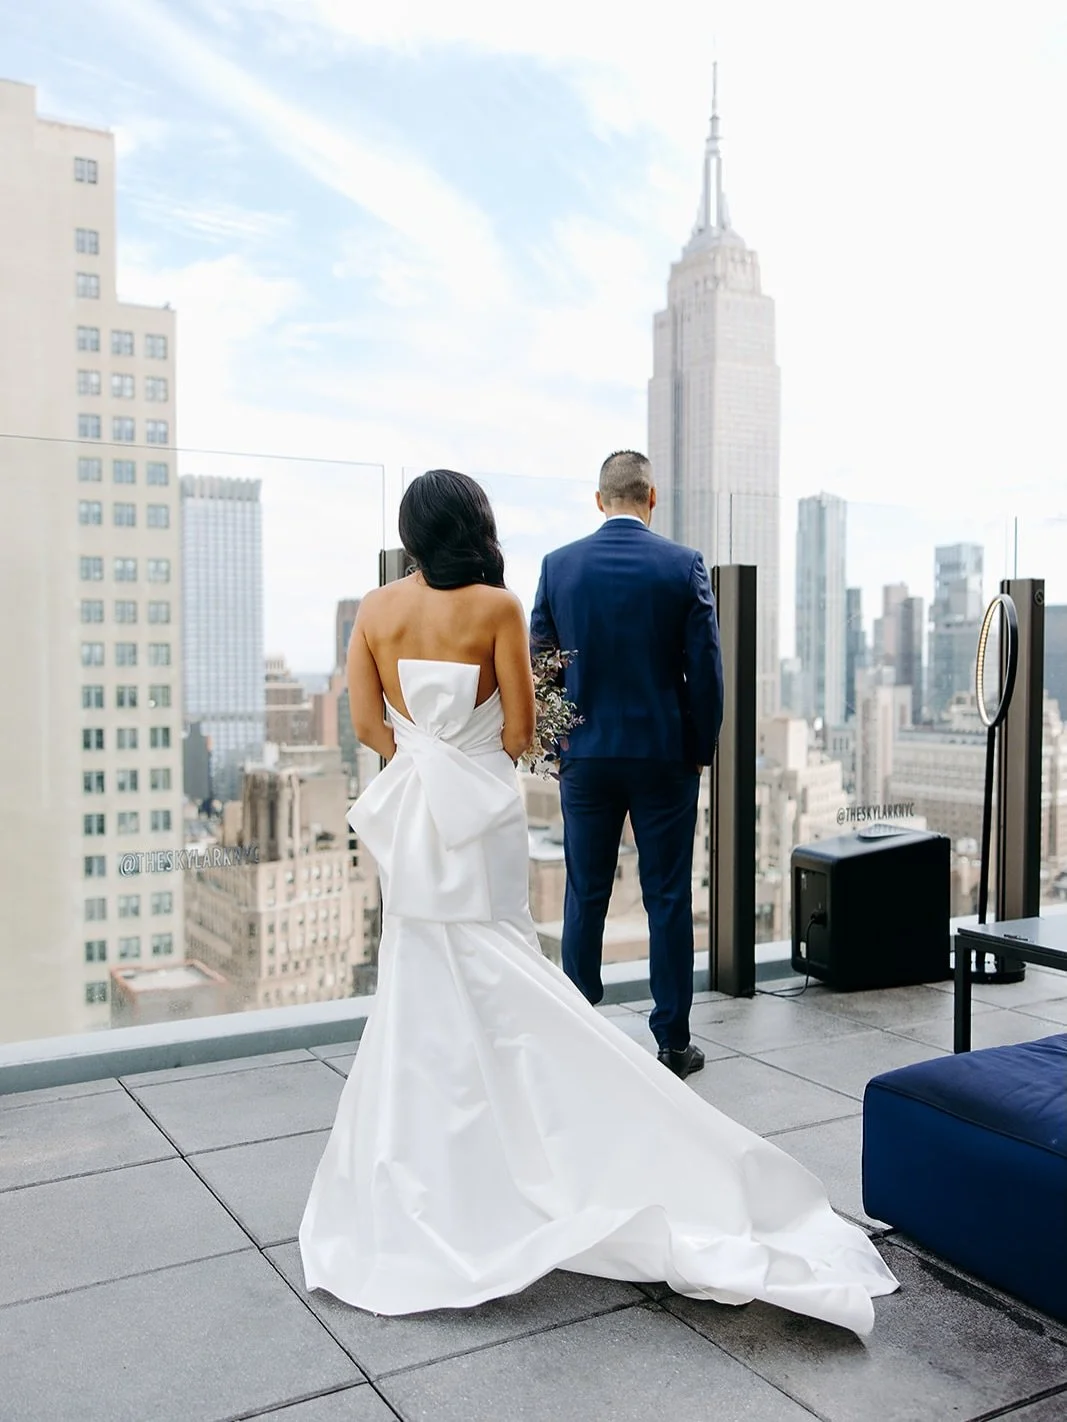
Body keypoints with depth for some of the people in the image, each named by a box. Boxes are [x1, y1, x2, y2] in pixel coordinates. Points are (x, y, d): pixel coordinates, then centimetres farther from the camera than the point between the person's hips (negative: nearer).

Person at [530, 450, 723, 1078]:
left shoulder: (558, 565, 0)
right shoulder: (684, 565, -5)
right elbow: (706, 669, -6)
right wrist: (701, 750, 6)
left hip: (585, 757, 2)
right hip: (665, 756, -1)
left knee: (585, 898, 10)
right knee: (669, 900, 6)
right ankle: (674, 1042, 14)